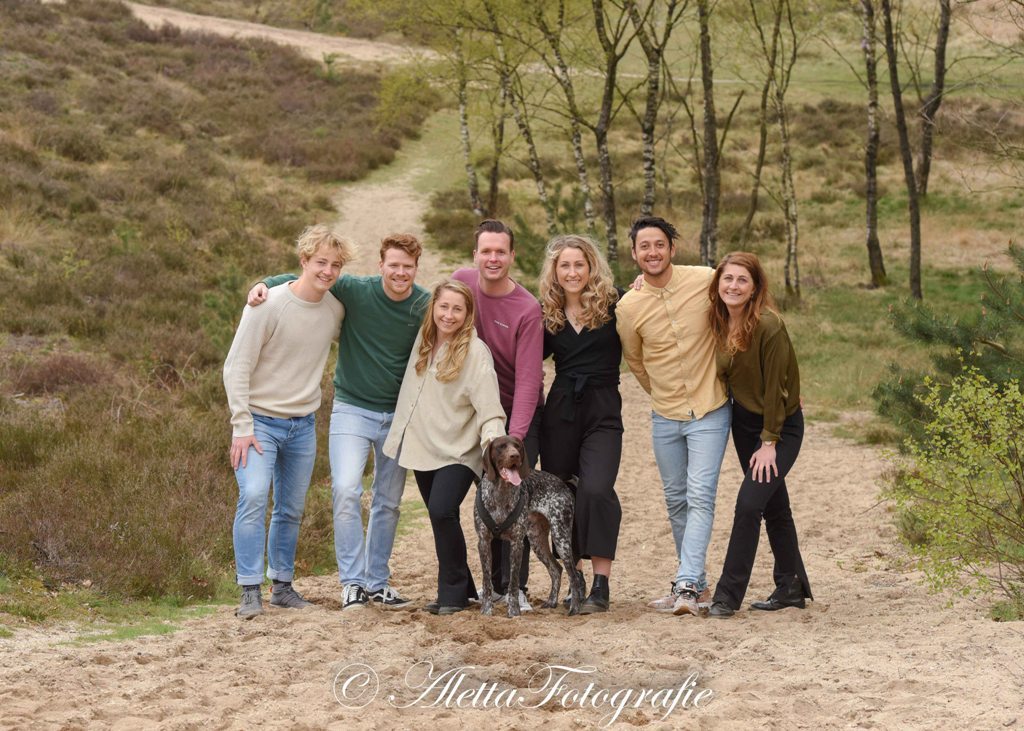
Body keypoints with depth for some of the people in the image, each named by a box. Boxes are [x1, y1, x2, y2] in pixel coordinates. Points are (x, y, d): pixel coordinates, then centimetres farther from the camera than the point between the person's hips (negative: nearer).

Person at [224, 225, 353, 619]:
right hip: (260, 420, -5)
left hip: (303, 425, 5)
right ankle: (250, 591, -16)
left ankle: (282, 586, 22)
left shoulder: (336, 310, 1)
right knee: (253, 497, -20)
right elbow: (236, 368, -13)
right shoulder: (268, 306, -15)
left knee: (291, 510, 10)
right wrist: (242, 427, -16)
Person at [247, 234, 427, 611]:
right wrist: (265, 284, -21)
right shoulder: (356, 291, -13)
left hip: (397, 414, 3)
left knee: (389, 502, 9)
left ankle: (377, 583, 21)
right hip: (352, 408, -3)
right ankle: (352, 581, -12)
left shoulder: (425, 307, -7)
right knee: (346, 490, -19)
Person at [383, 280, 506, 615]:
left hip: (458, 451, -7)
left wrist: (492, 443, -33)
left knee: (442, 511, -21)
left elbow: (489, 408, -19)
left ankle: (453, 592, -8)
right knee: (441, 518, 9)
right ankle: (464, 588, 20)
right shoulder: (424, 339, 5)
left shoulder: (475, 351, -13)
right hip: (423, 447, 7)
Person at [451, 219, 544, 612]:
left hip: (521, 414, -4)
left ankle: (516, 587, -7)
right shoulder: (461, 282, -6)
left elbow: (527, 379, -22)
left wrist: (514, 437, -29)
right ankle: (495, 581, 17)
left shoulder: (528, 309, -19)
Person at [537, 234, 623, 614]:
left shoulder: (613, 306, -1)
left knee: (596, 490, -20)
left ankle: (601, 585, -17)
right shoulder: (547, 313, 9)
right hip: (559, 412, 4)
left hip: (603, 413, -4)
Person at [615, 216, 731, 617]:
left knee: (700, 497, -13)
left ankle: (686, 586, -19)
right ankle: (698, 584, 21)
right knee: (676, 501, 10)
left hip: (710, 411, -3)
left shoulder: (706, 281, -11)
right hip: (665, 417, 3)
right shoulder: (627, 307, -6)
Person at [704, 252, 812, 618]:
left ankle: (728, 594, -6)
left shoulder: (768, 326, -23)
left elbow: (775, 387, -20)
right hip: (743, 421, 7)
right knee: (774, 506, 14)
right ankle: (792, 588, 26)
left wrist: (769, 442, -16)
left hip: (782, 426, -7)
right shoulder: (717, 321, -5)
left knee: (749, 502, -14)